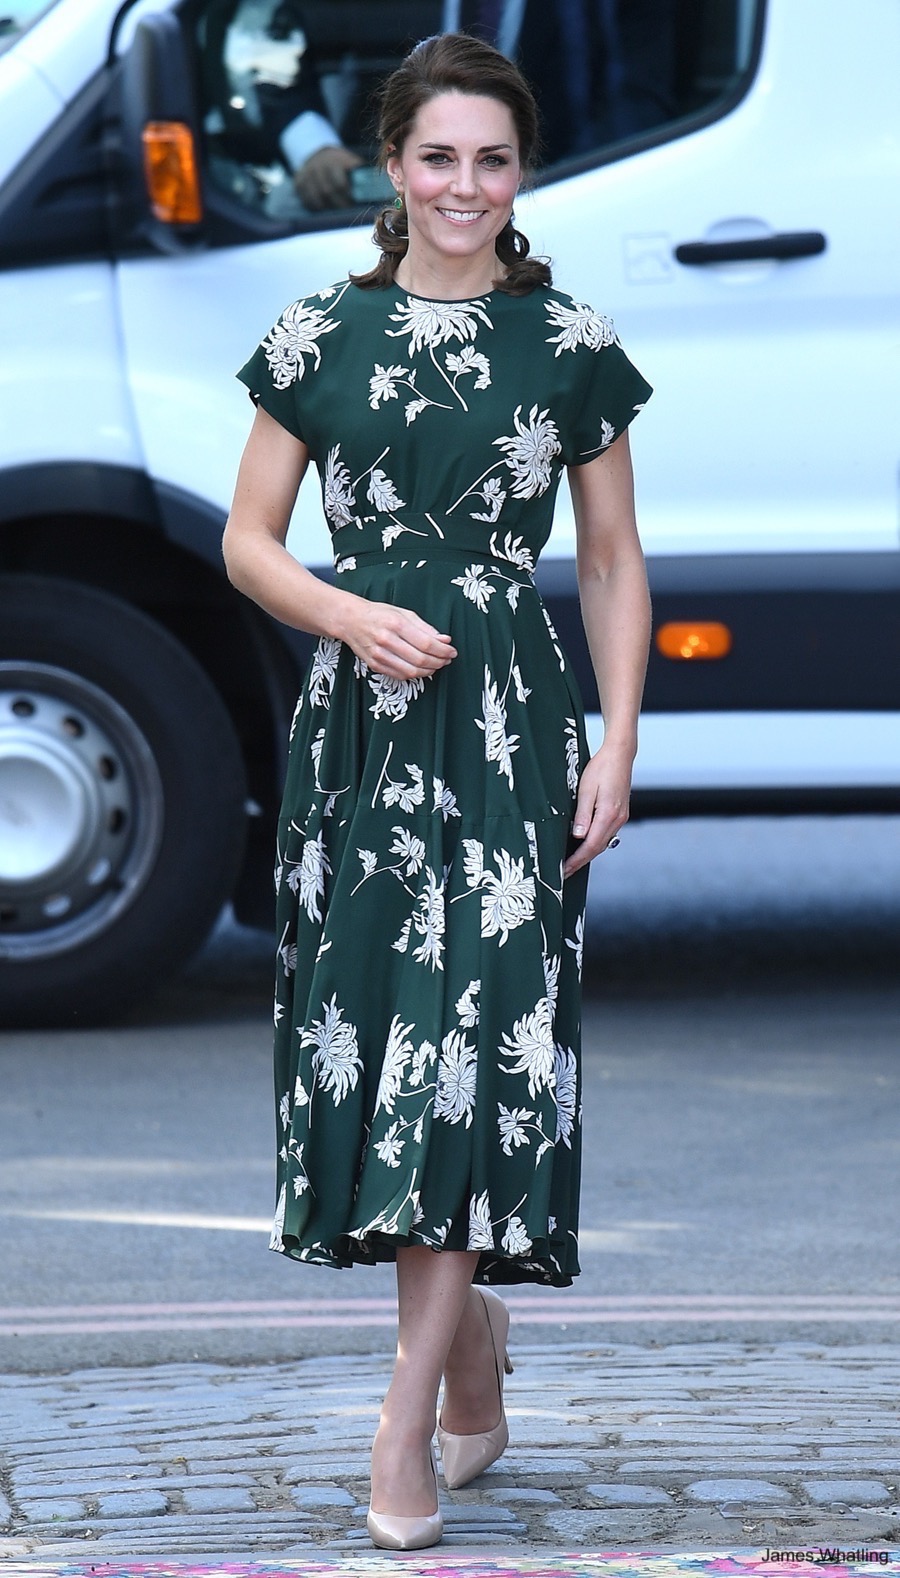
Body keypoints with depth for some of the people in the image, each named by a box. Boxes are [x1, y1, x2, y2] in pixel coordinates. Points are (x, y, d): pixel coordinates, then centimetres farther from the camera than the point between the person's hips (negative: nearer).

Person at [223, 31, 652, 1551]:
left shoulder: (571, 343, 3)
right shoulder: (320, 334, 5)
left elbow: (614, 561, 8)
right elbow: (248, 541, 8)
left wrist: (617, 749, 0)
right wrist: (354, 616, -11)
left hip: (509, 724, -2)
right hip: (357, 717, 2)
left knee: (474, 1038, -10)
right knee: (367, 1021, 3)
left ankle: (407, 1426, -8)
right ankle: (473, 1335, 25)